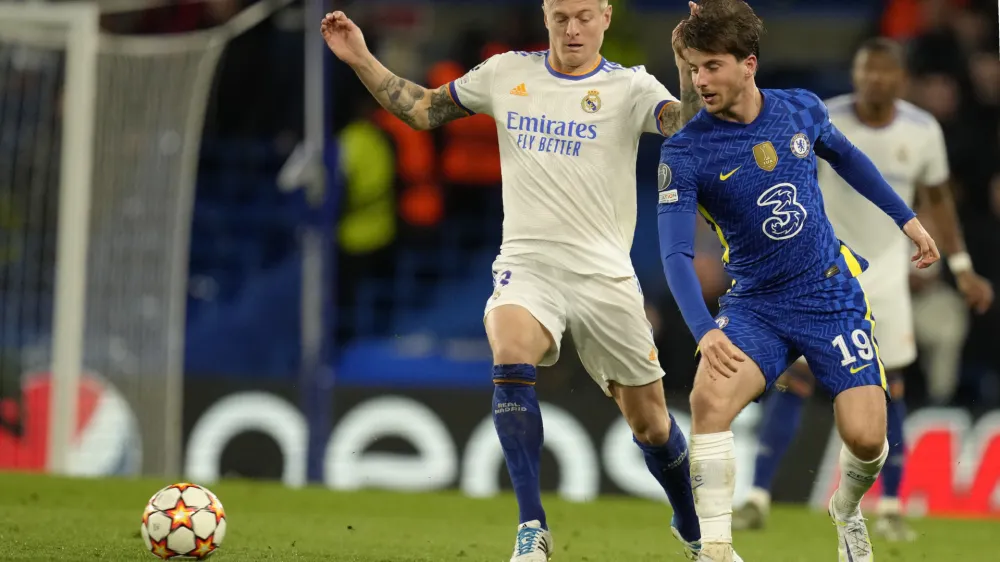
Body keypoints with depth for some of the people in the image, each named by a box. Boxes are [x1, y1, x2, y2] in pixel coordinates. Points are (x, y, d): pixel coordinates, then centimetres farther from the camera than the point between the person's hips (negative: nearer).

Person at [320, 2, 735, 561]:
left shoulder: (629, 87, -1)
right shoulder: (506, 74, 8)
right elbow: (423, 109, 20)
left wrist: (691, 70, -34)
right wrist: (361, 60, 12)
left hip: (604, 273, -1)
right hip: (526, 264, 1)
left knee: (650, 420, 6)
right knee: (511, 360, -30)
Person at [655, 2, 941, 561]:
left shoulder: (802, 110, -5)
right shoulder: (685, 152, -14)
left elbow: (847, 157, 18)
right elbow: (675, 252, -20)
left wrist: (907, 218, 23)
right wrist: (705, 331, -35)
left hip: (833, 294, 2)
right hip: (755, 305, -2)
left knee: (865, 437, -9)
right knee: (710, 400, -29)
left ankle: (847, 511, 28)